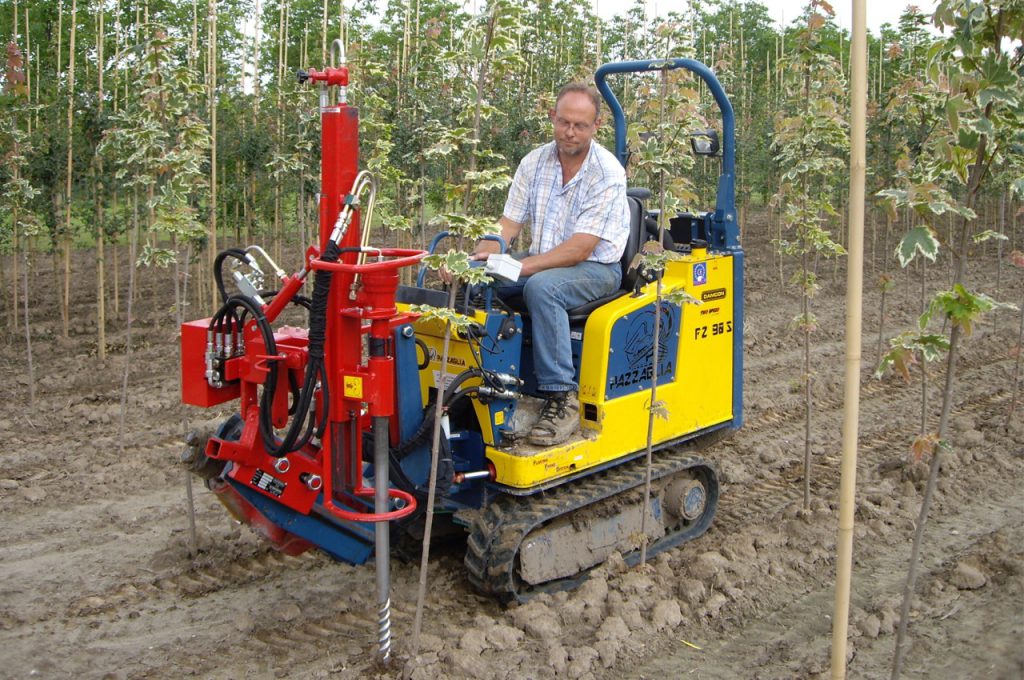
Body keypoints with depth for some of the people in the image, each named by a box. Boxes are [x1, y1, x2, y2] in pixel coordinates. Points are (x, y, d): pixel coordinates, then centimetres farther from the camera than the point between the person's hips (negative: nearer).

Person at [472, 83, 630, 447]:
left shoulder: (607, 173, -15)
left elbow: (580, 249, -22)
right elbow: (508, 224, 2)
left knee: (541, 287, -37)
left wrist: (519, 267, -30)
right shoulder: (535, 162, 4)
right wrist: (479, 257, -19)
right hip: (542, 260, 6)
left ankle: (562, 397, -31)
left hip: (595, 267, -6)